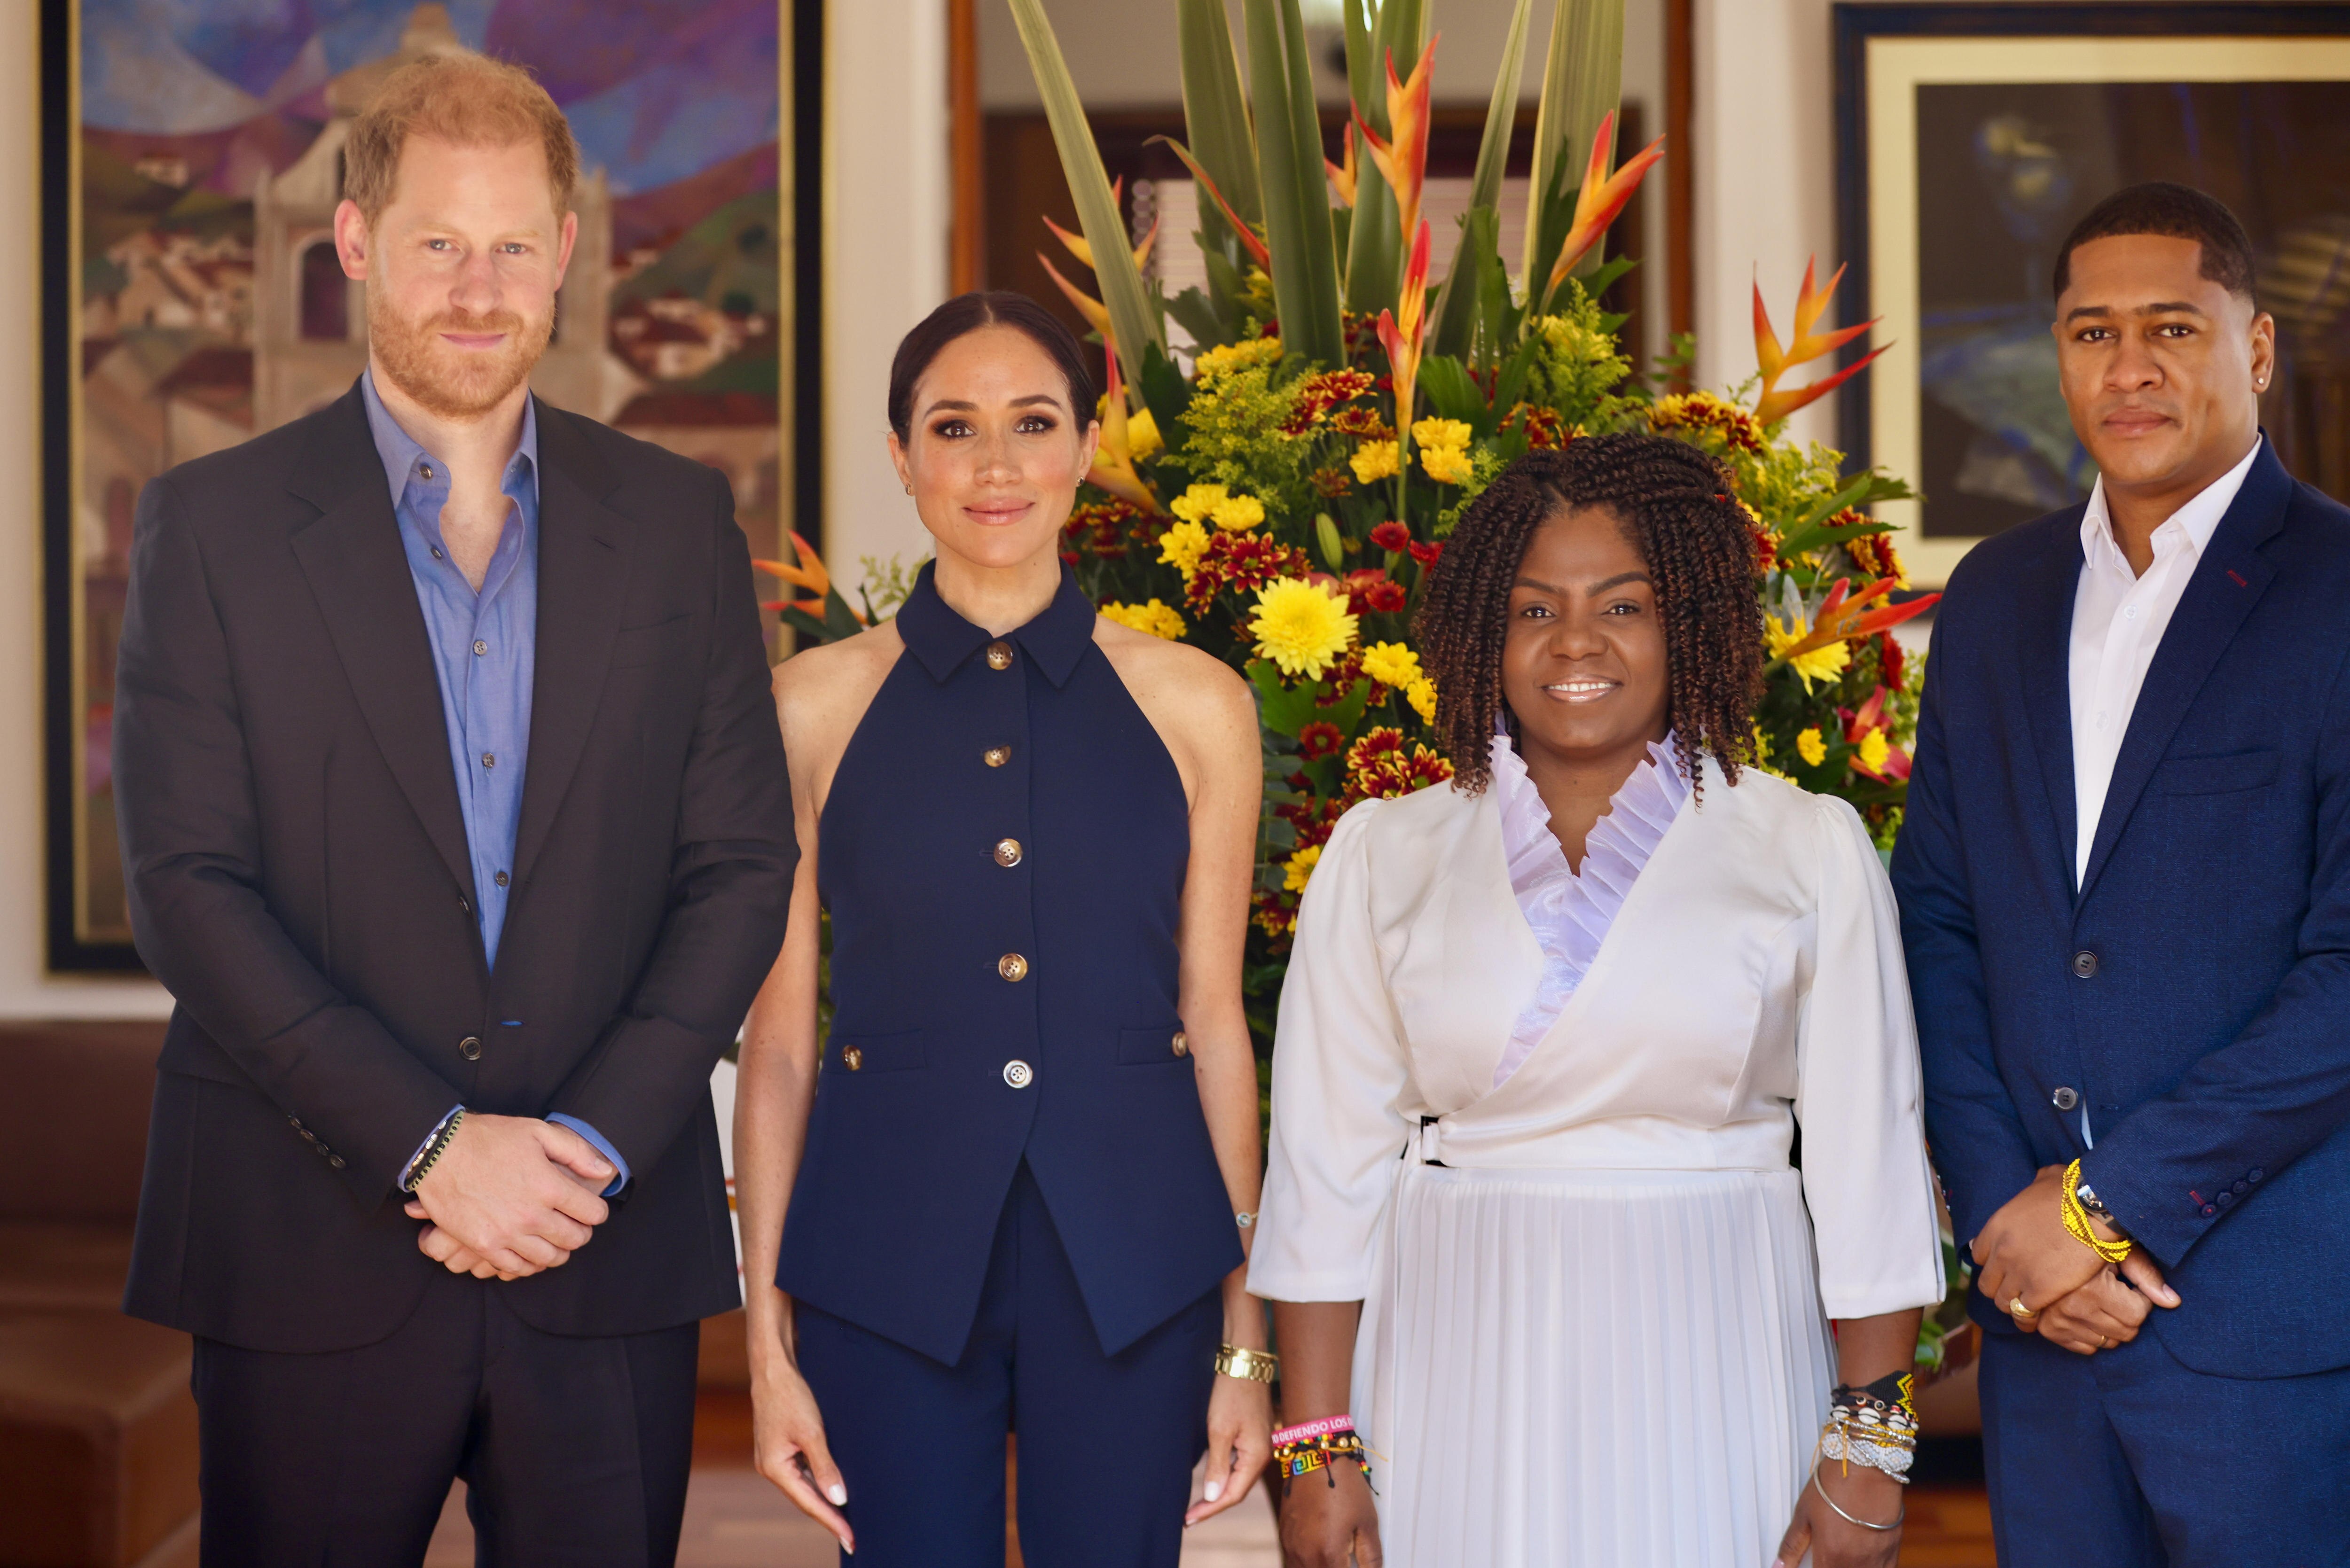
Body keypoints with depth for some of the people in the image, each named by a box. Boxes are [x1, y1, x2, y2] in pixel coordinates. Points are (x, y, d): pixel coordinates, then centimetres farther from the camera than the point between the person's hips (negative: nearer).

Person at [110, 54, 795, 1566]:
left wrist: (593, 1142, -8)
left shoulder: (678, 520, 7)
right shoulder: (215, 524, 1)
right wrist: (426, 1145, -13)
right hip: (310, 1260, -1)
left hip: (612, 1244, 2)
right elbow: (189, 885, -6)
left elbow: (744, 865, 4)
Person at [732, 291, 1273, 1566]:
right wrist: (768, 1340, 1)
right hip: (891, 1256, 0)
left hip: (1131, 1263, 1)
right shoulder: (813, 706, 2)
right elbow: (778, 1035, 3)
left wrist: (1247, 1340, 5)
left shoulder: (1194, 706, 3)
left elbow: (1215, 1020, 5)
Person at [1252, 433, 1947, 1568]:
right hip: (1457, 1384, 1)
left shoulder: (1810, 850, 1)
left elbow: (1869, 1165, -1)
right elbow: (1328, 1166, 1)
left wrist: (1868, 1451, -4)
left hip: (1711, 1378, 0)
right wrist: (1316, 1452, -3)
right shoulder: (1383, 857, 3)